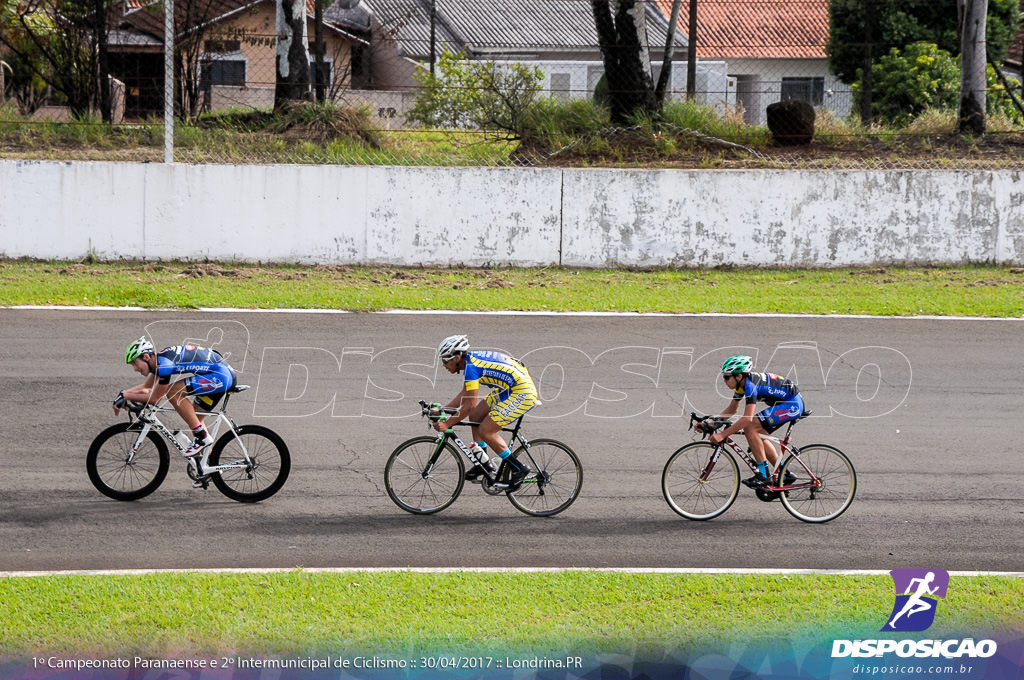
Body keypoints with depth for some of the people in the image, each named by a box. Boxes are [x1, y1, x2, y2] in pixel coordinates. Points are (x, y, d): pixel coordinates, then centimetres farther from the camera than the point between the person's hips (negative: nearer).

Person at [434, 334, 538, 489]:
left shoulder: (472, 367, -21)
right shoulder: (471, 359, 9)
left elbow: (469, 405, -20)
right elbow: (464, 395, 19)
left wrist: (447, 424, -12)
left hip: (522, 394, -10)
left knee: (485, 430, -10)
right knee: (475, 416, 12)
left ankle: (519, 468, 0)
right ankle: (484, 463, 22)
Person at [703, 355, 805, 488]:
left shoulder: (751, 384, -24)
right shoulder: (741, 384, 5)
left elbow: (747, 418, -32)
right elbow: (731, 409, 18)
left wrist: (722, 435, -32)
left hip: (793, 404, -10)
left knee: (750, 428, -17)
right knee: (758, 434, 10)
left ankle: (764, 475, -13)